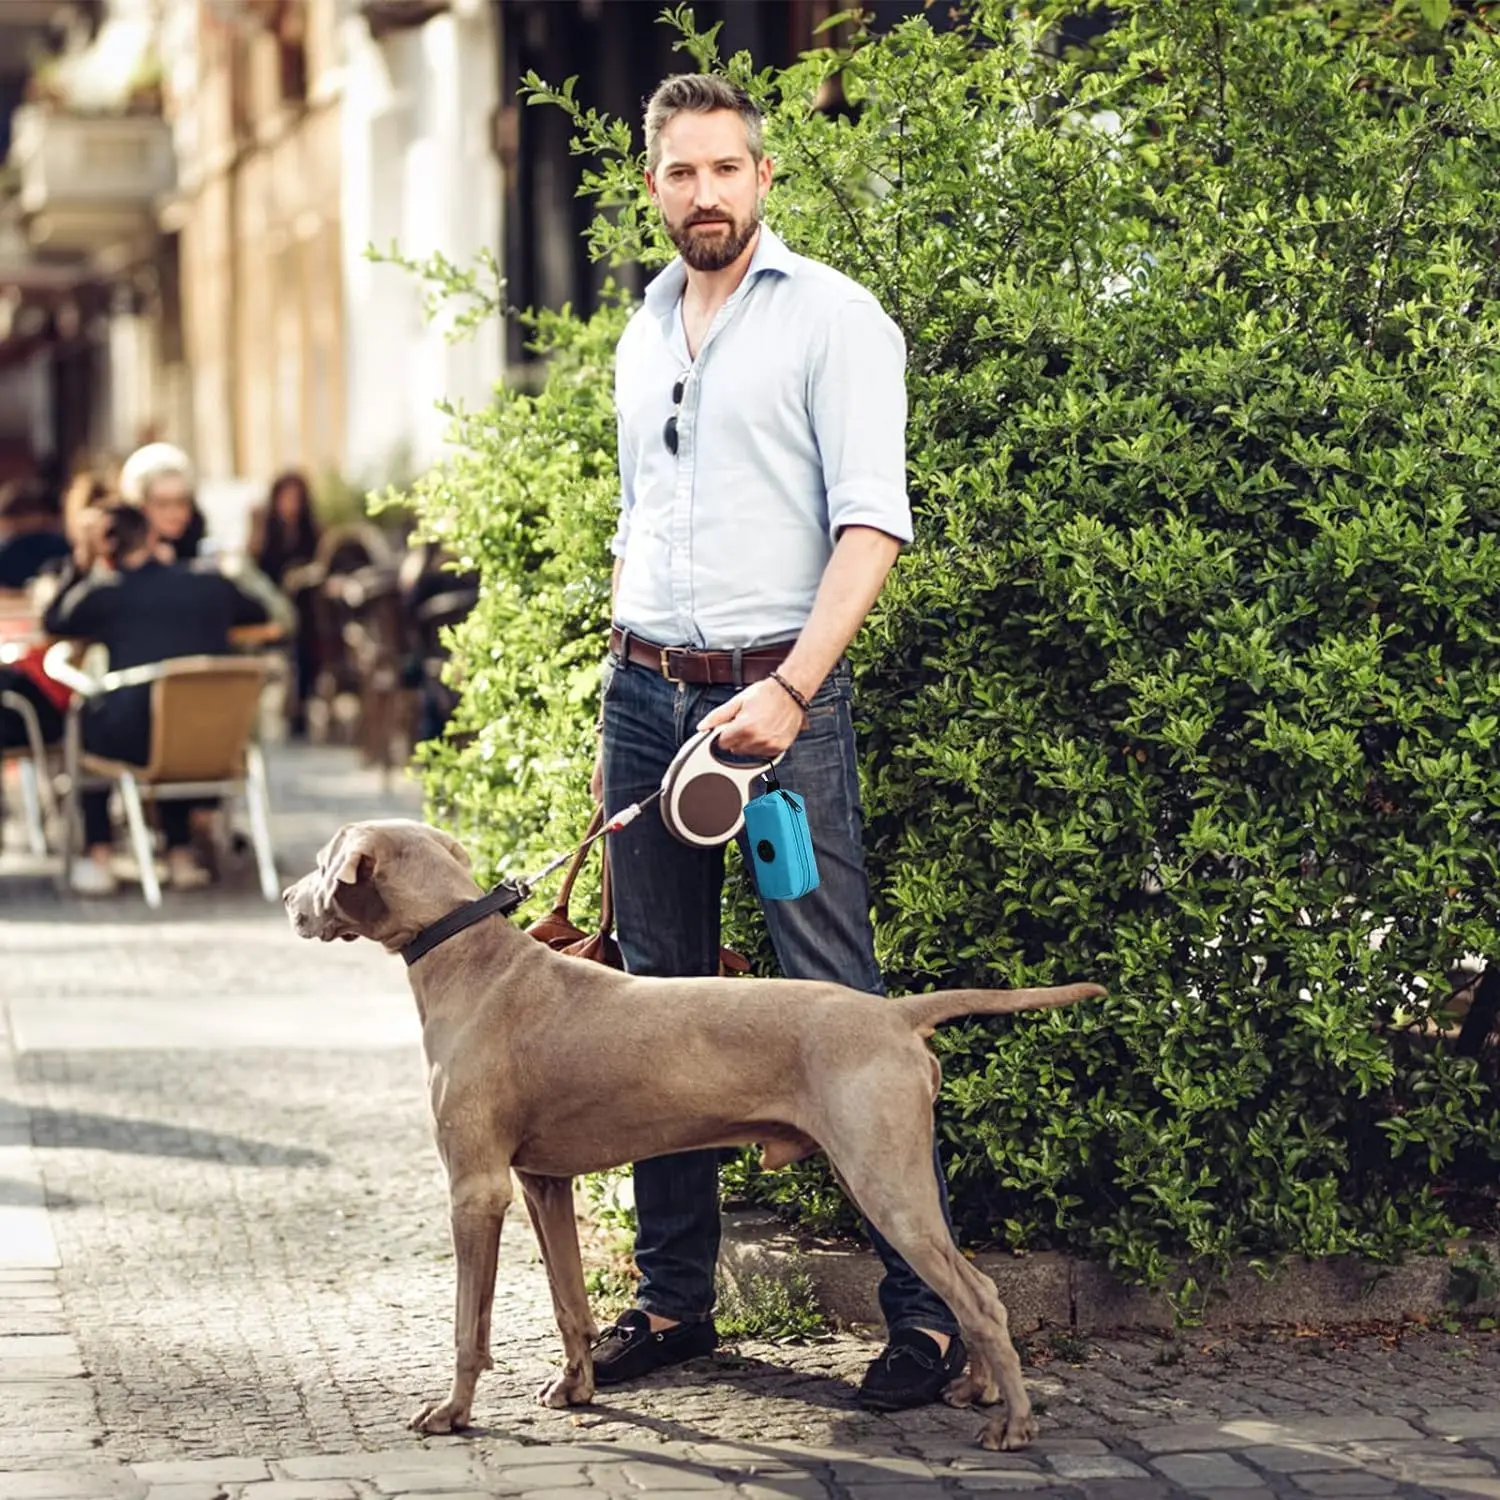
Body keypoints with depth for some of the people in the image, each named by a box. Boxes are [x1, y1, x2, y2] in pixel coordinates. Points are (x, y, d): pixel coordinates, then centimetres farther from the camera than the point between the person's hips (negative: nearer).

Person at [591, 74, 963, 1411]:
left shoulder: (833, 319, -3)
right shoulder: (644, 338, 18)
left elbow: (871, 524, -11)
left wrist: (791, 689, -21)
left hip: (777, 691, -6)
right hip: (646, 689, 6)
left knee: (837, 998, -9)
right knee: (661, 1000, 8)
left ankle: (929, 1305, -6)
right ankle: (674, 1296, 16)